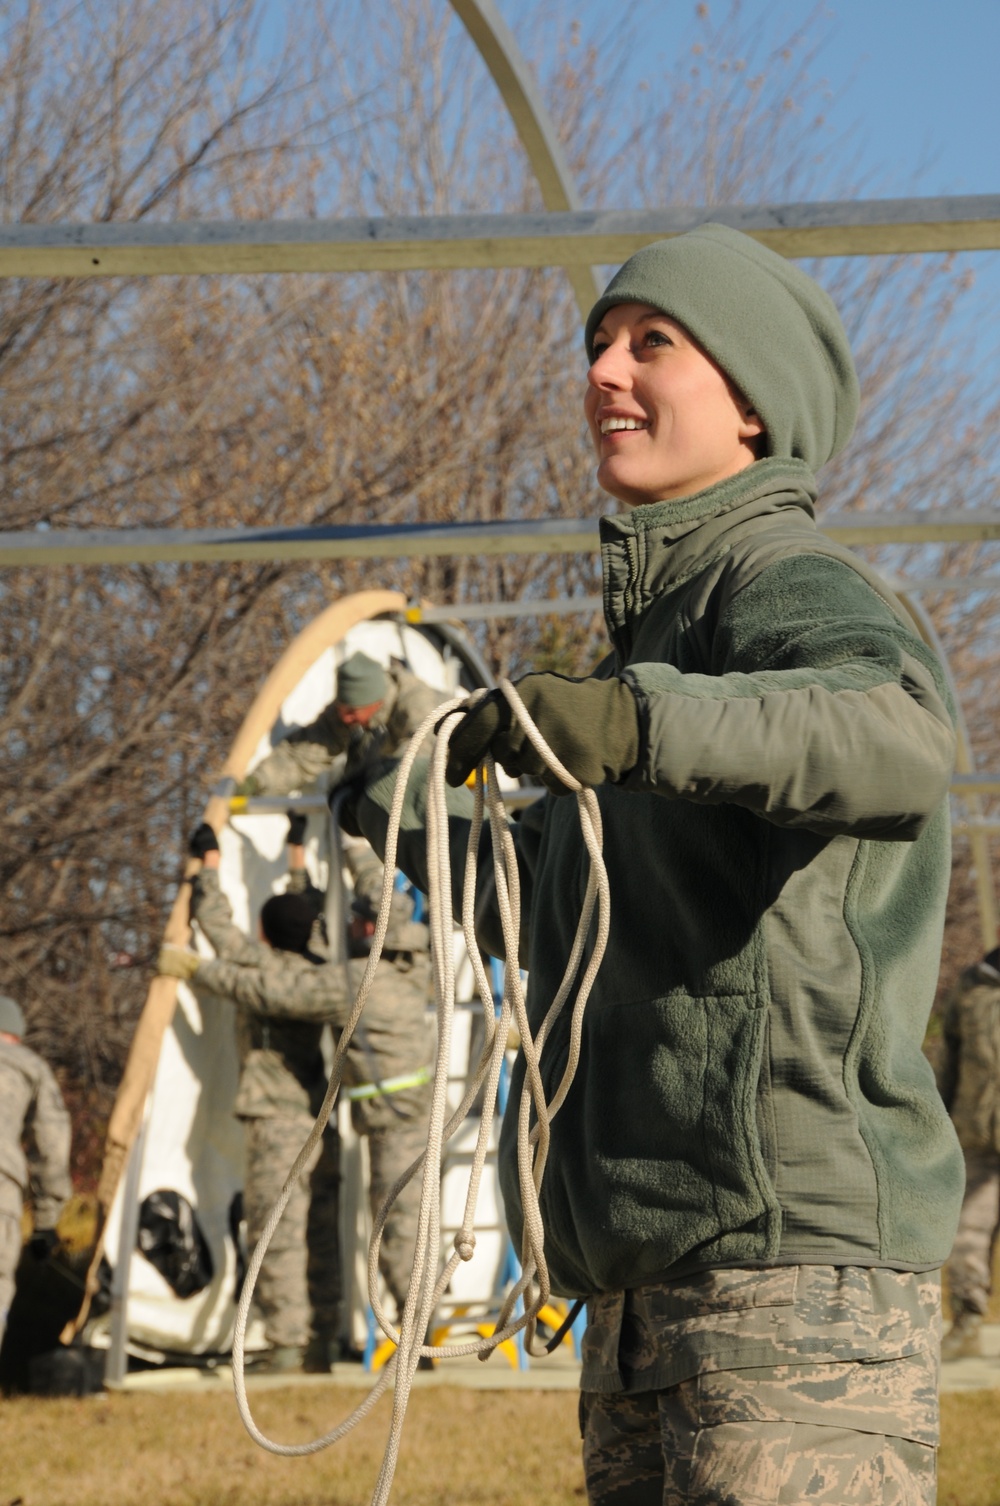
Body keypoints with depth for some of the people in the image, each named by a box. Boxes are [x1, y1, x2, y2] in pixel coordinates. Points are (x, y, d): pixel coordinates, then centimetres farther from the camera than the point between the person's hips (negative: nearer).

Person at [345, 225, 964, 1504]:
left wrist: (646, 722, -48)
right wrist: (416, 827, 53)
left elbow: (896, 740, -31)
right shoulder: (660, 628, 23)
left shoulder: (801, 595, -5)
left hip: (794, 1265, -9)